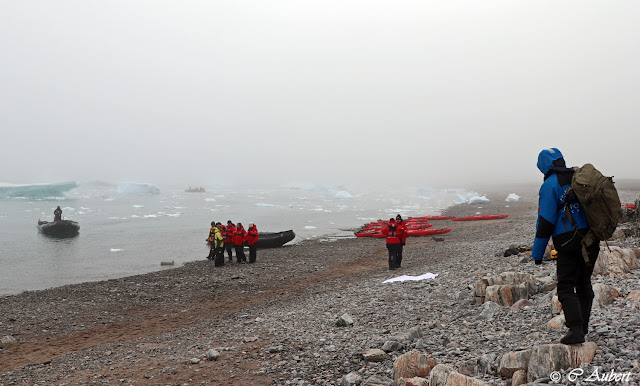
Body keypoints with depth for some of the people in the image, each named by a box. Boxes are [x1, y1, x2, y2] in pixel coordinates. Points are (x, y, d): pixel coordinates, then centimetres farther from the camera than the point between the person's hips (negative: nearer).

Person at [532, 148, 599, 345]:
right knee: (584, 283, 20)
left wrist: (537, 253, -7)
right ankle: (583, 324, 33)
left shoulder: (549, 185, -9)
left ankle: (576, 330, -12)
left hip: (568, 243, -7)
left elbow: (546, 221, -13)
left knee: (566, 288, -1)